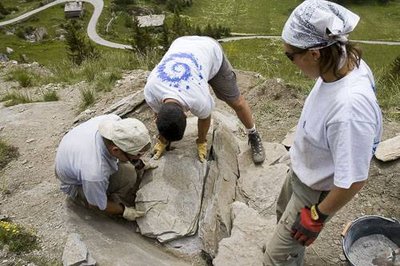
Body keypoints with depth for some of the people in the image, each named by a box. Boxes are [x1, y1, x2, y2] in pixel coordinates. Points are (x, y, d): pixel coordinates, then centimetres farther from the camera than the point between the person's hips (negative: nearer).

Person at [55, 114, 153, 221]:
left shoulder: (114, 120, -30)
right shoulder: (94, 173, -45)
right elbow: (98, 204, -22)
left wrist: (138, 162, 3)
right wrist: (124, 211, -11)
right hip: (76, 184, -7)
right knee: (128, 173, -25)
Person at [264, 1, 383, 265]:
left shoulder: (350, 106, -43)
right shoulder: (344, 62, -16)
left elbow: (353, 180, -32)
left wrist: (317, 215, -16)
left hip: (316, 190, -8)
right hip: (302, 171, 8)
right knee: (284, 215, 34)